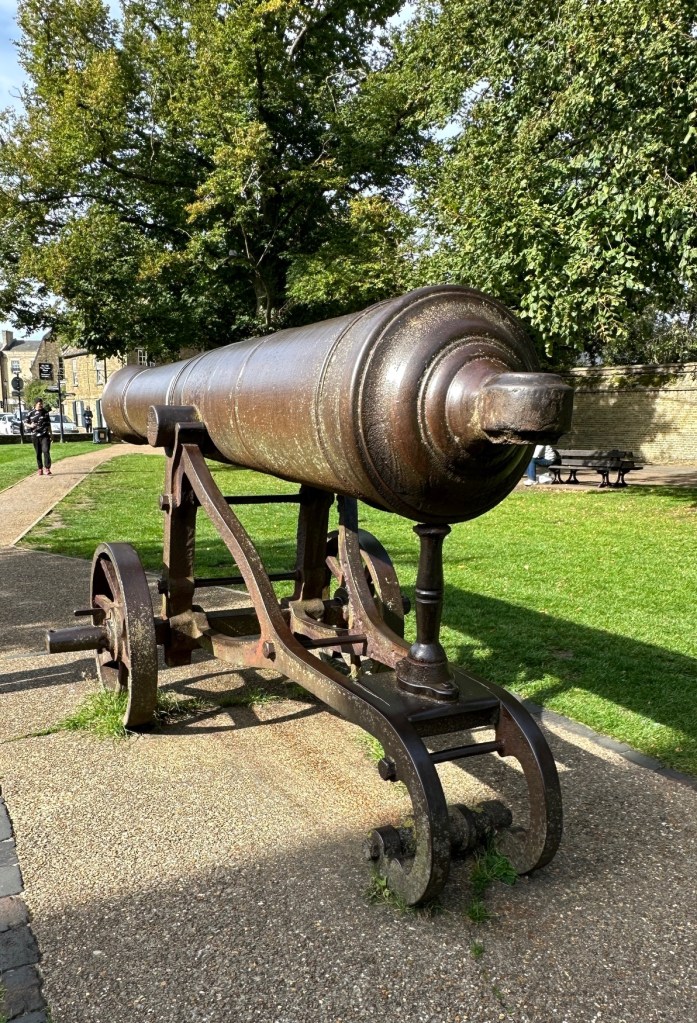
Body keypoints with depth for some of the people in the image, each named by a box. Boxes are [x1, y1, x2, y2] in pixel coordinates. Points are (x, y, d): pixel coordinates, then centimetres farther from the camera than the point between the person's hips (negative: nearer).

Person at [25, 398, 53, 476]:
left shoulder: (45, 412, 7)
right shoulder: (31, 413, 1)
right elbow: (25, 422, 8)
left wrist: (51, 434, 10)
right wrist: (30, 425, -14)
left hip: (45, 435, 0)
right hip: (35, 436, 0)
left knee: (46, 451, -13)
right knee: (38, 453, 6)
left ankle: (47, 468, -12)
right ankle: (40, 469, 17)